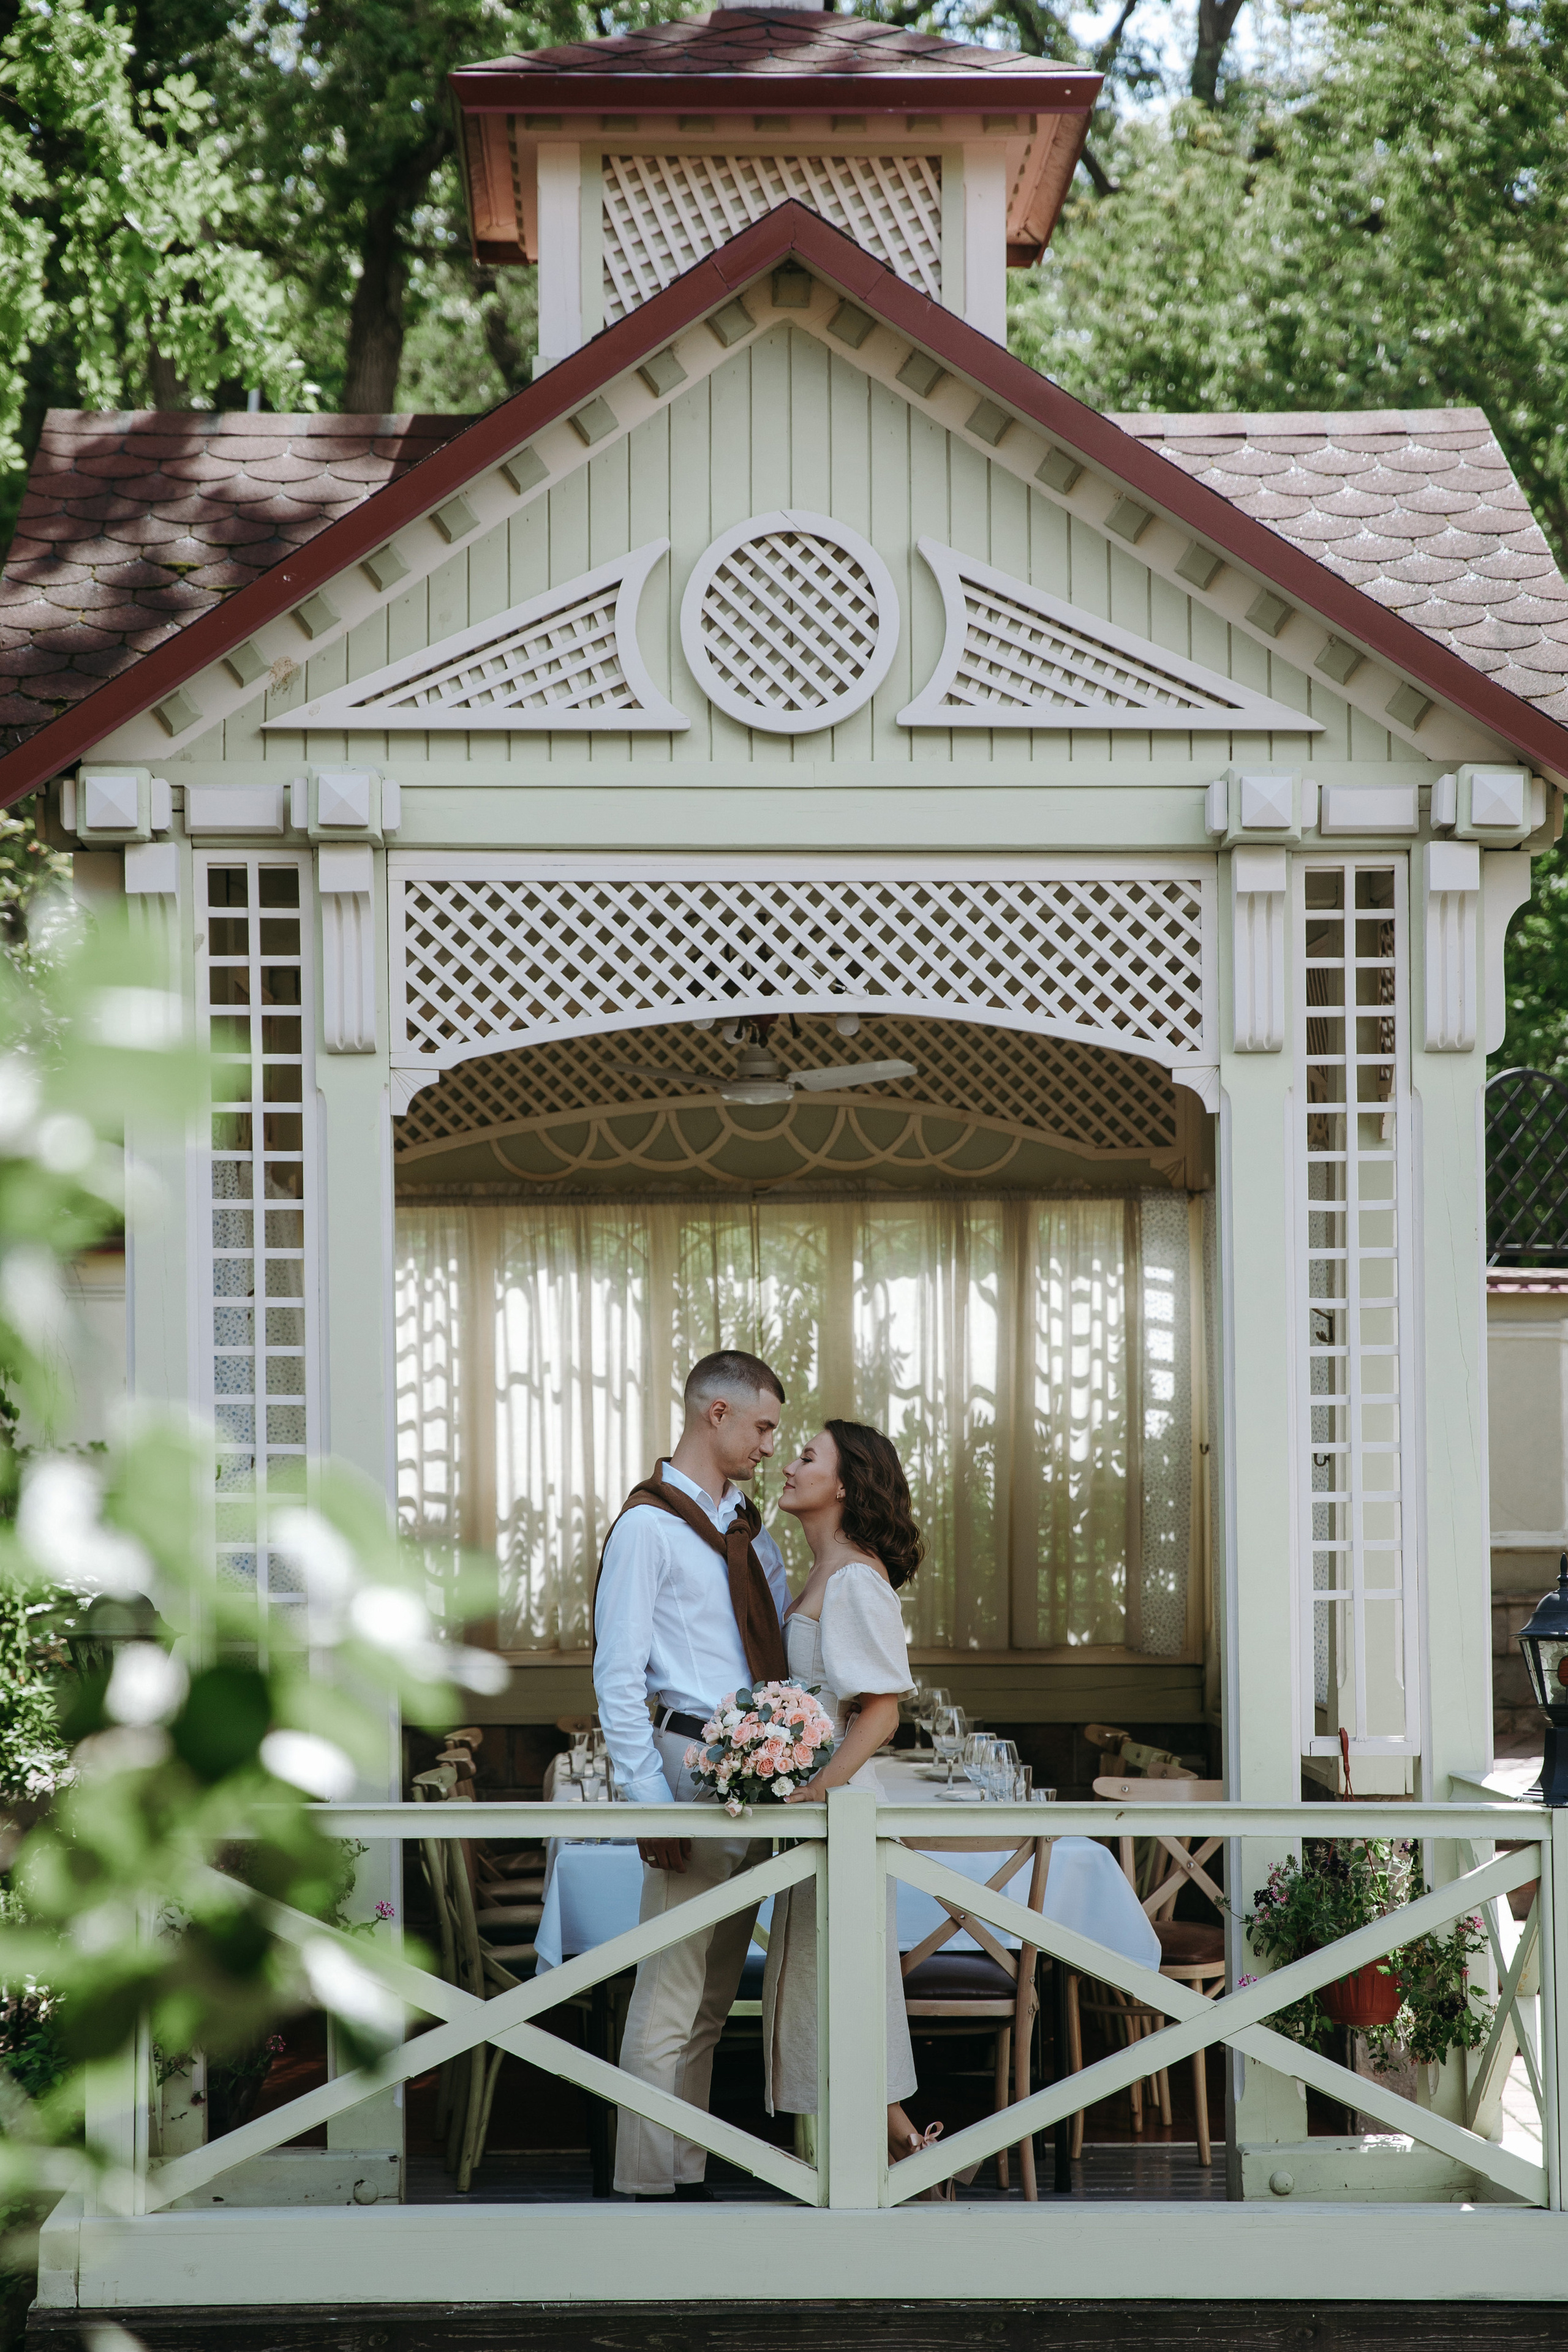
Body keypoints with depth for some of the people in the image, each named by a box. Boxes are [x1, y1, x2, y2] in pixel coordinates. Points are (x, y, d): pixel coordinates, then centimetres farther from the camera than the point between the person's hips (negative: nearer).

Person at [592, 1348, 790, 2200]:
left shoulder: (749, 1528, 17)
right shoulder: (648, 1526, -7)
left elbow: (789, 1641, 20)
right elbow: (617, 1676, -11)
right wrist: (648, 1801, -17)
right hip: (695, 1761, -8)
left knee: (713, 1999, 12)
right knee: (671, 1998, -8)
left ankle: (688, 2178, 17)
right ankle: (646, 2190, -5)